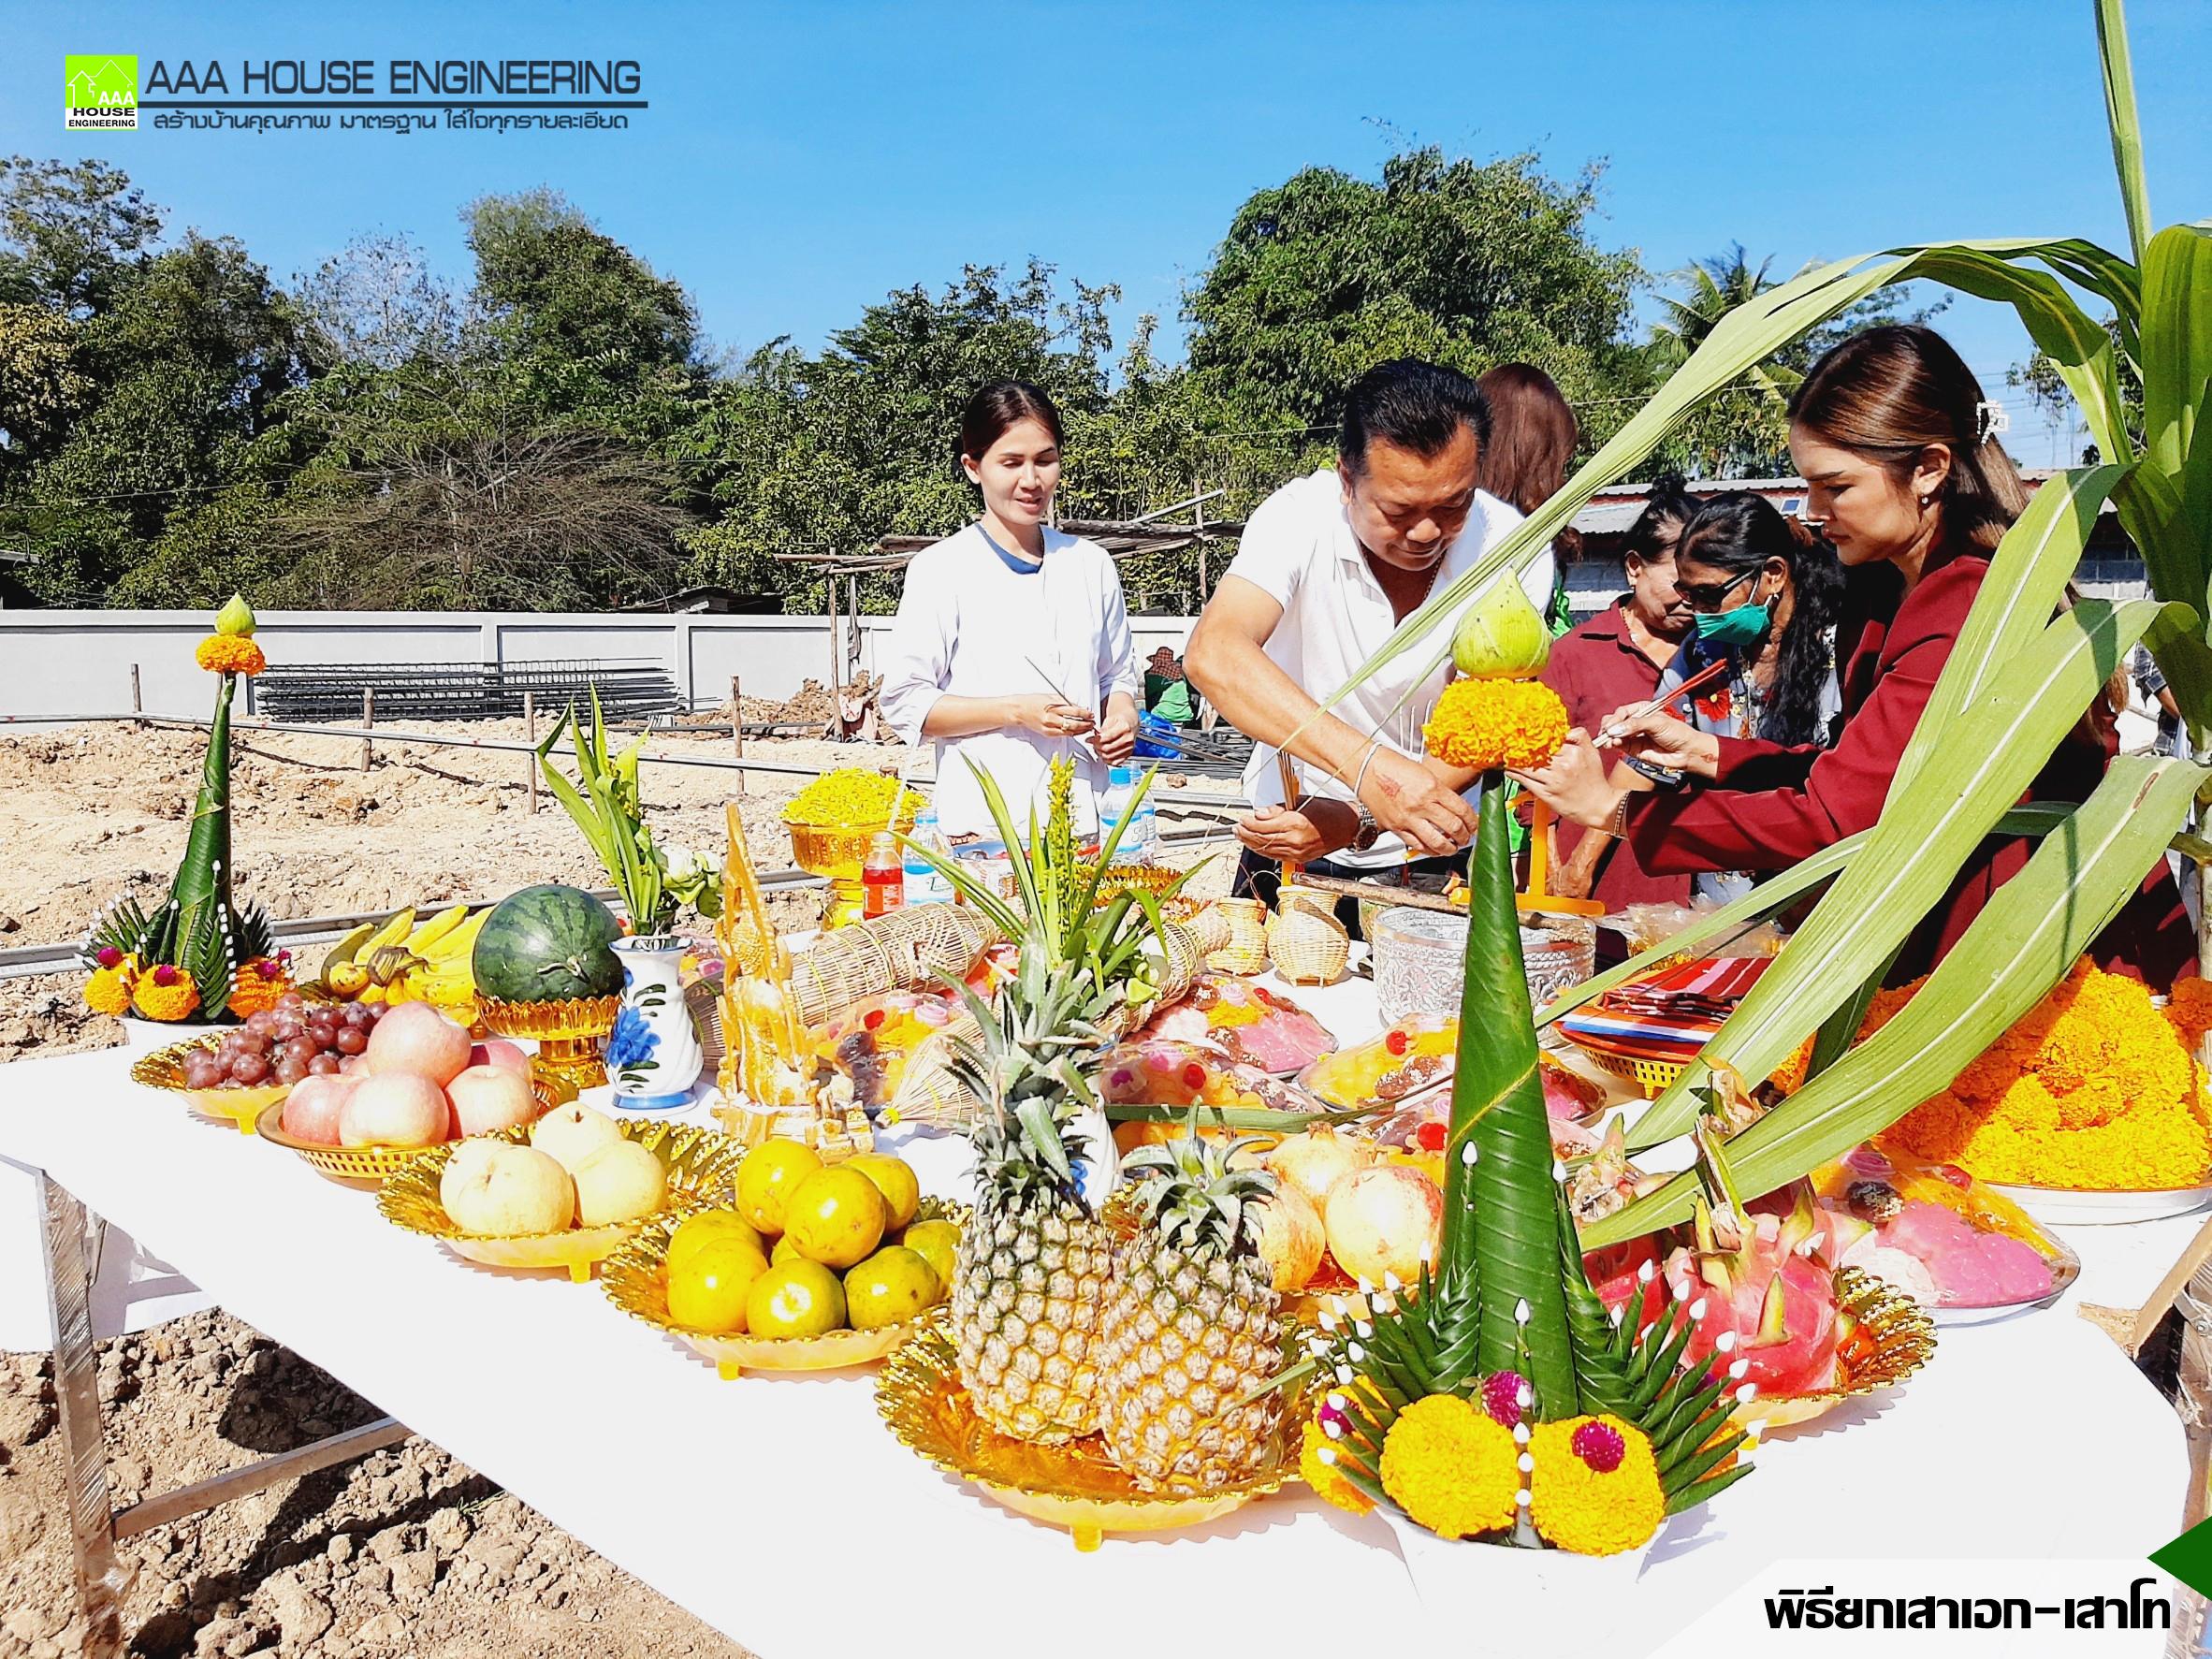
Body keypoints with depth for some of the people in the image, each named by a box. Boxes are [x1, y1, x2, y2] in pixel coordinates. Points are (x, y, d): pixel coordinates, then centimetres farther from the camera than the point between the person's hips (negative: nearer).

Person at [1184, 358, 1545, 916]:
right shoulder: (1299, 518, -22)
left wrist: (1358, 821, -37)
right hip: (1287, 848, 0)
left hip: (1431, 863, 0)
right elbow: (1213, 654, -39)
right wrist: (1365, 764, -52)